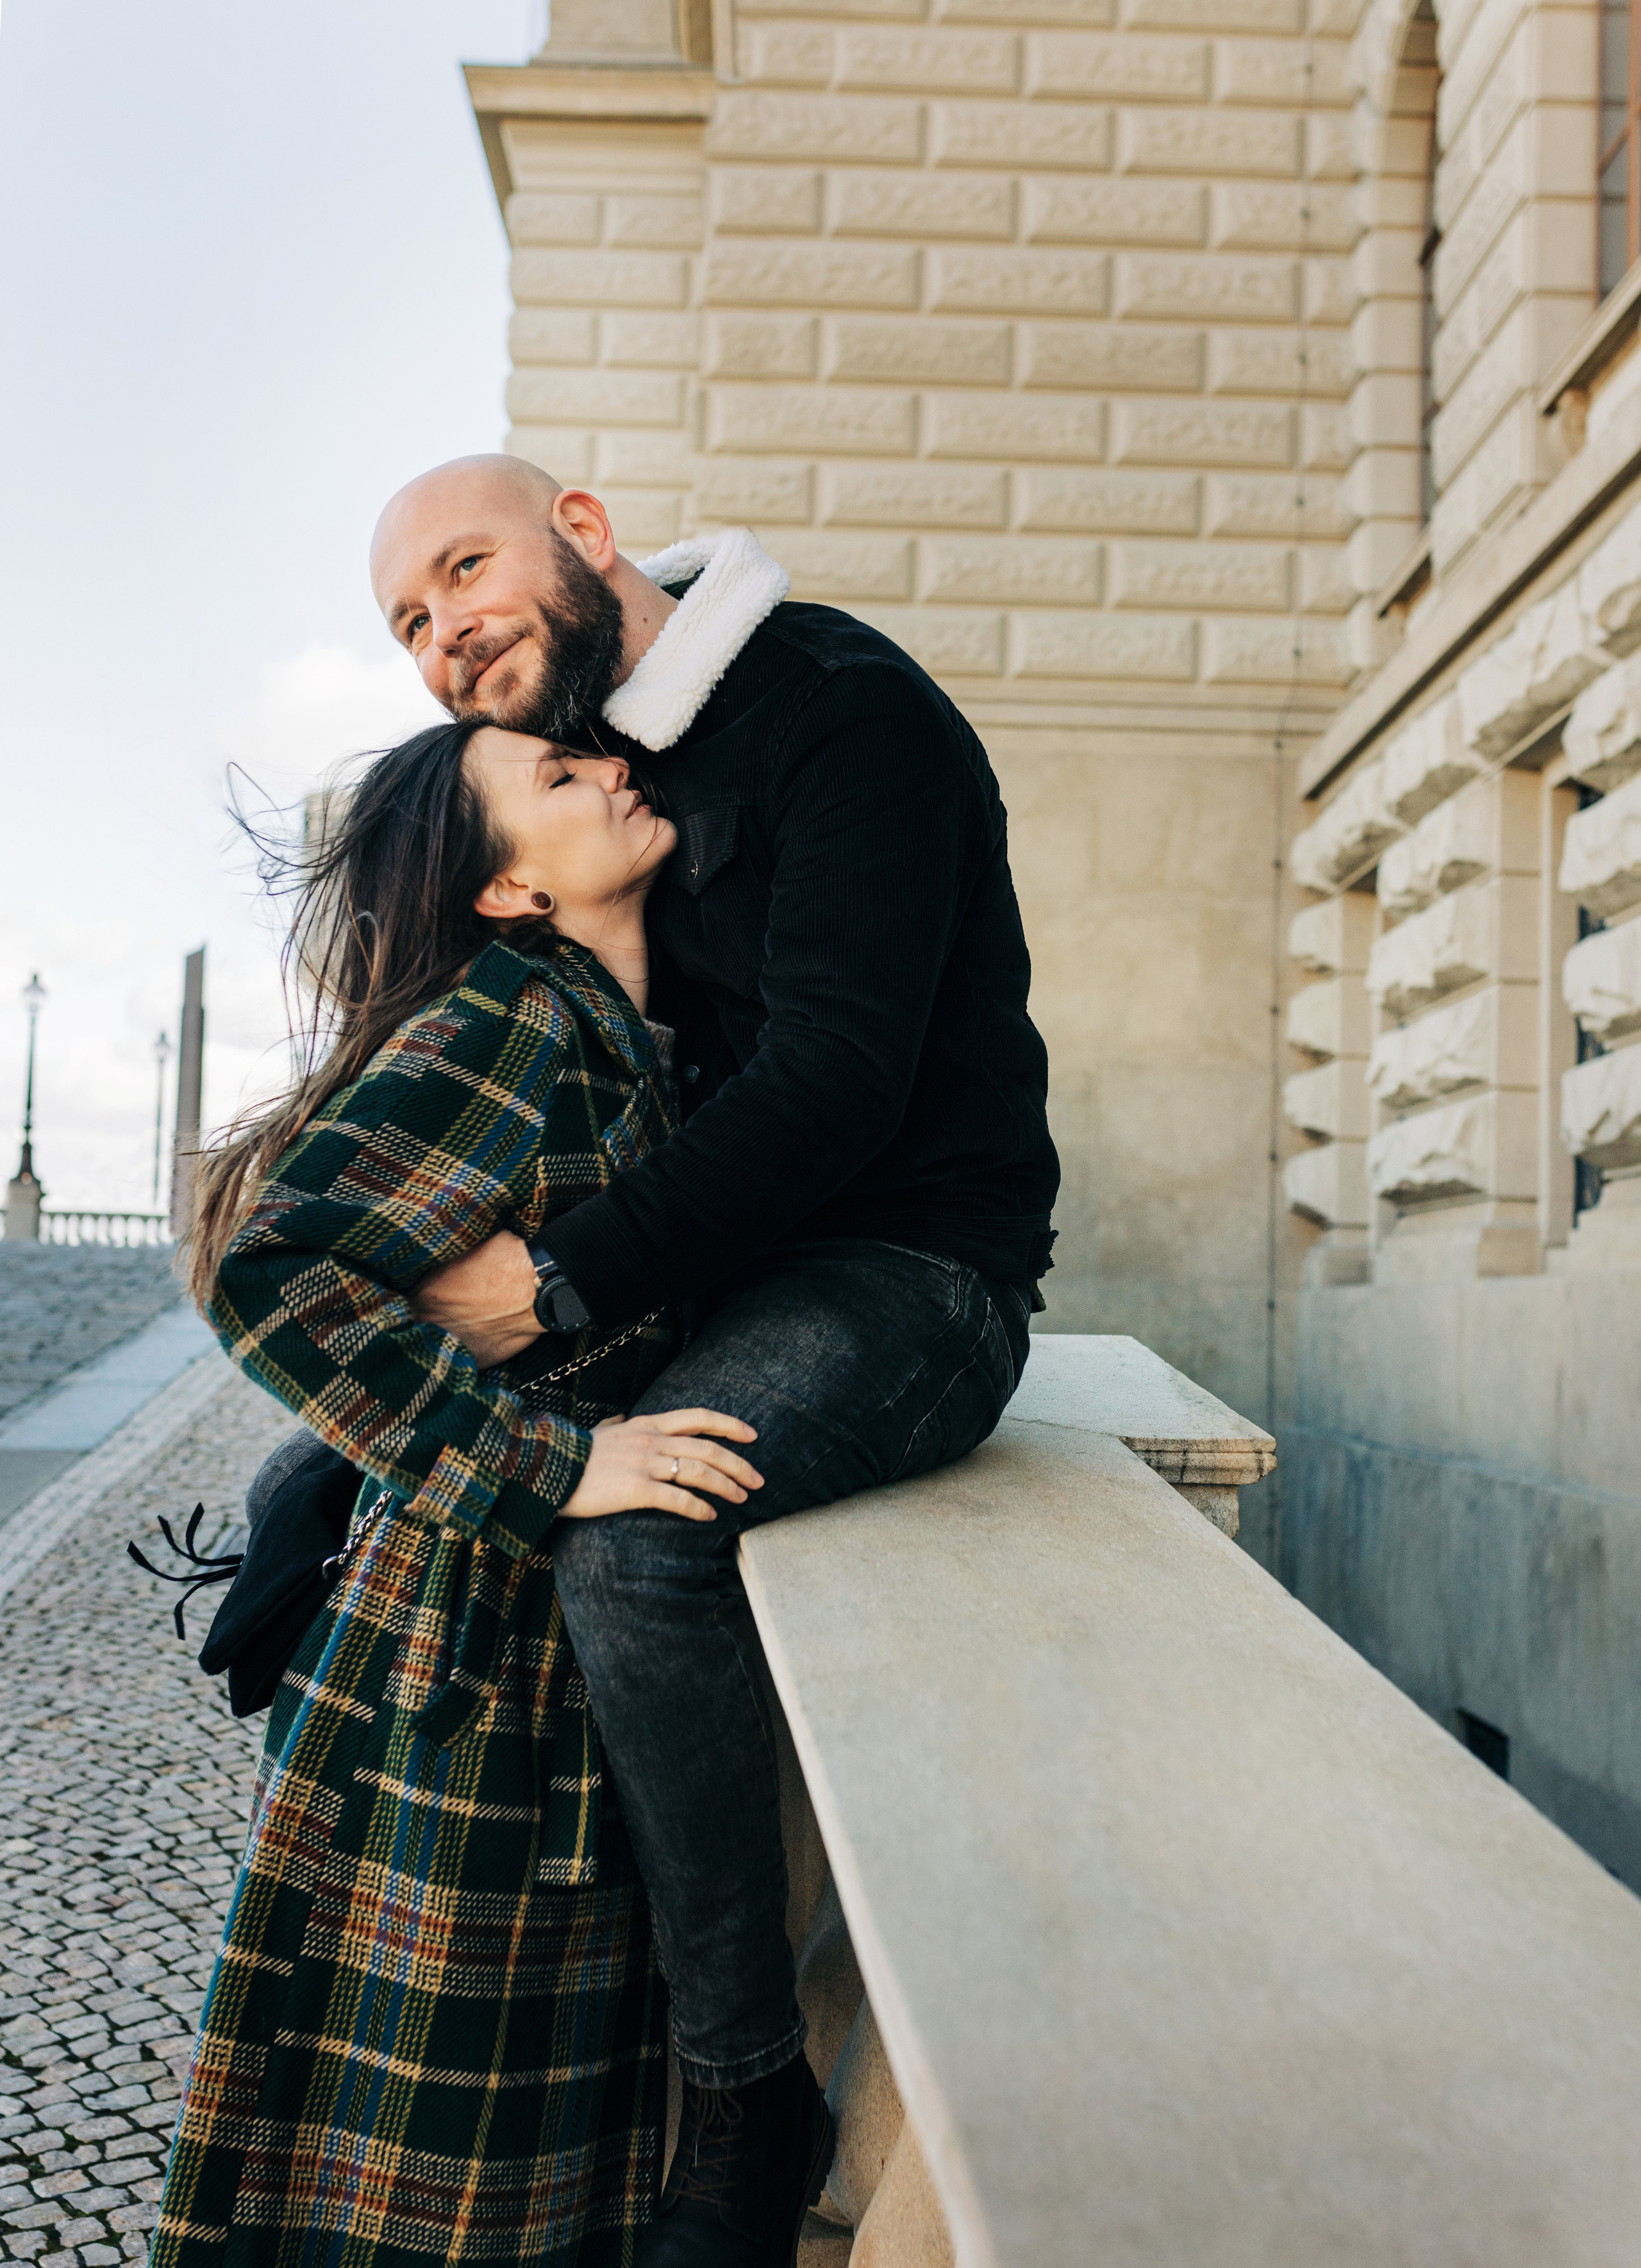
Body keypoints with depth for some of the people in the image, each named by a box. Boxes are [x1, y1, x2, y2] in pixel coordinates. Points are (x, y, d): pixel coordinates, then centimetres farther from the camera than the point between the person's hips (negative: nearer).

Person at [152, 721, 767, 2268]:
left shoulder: (630, 1045, 10)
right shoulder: (508, 1023, -17)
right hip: (461, 1682, -8)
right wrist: (549, 1464, -26)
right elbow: (272, 1277, -26)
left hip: (577, 1687, 8)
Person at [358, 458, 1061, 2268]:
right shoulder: (598, 754, 11)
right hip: (737, 1252, 9)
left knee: (627, 1534, -33)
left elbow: (839, 1080, -25)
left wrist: (570, 1277, -27)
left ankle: (749, 2092, -15)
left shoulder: (842, 708, -15)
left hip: (913, 1269, -9)